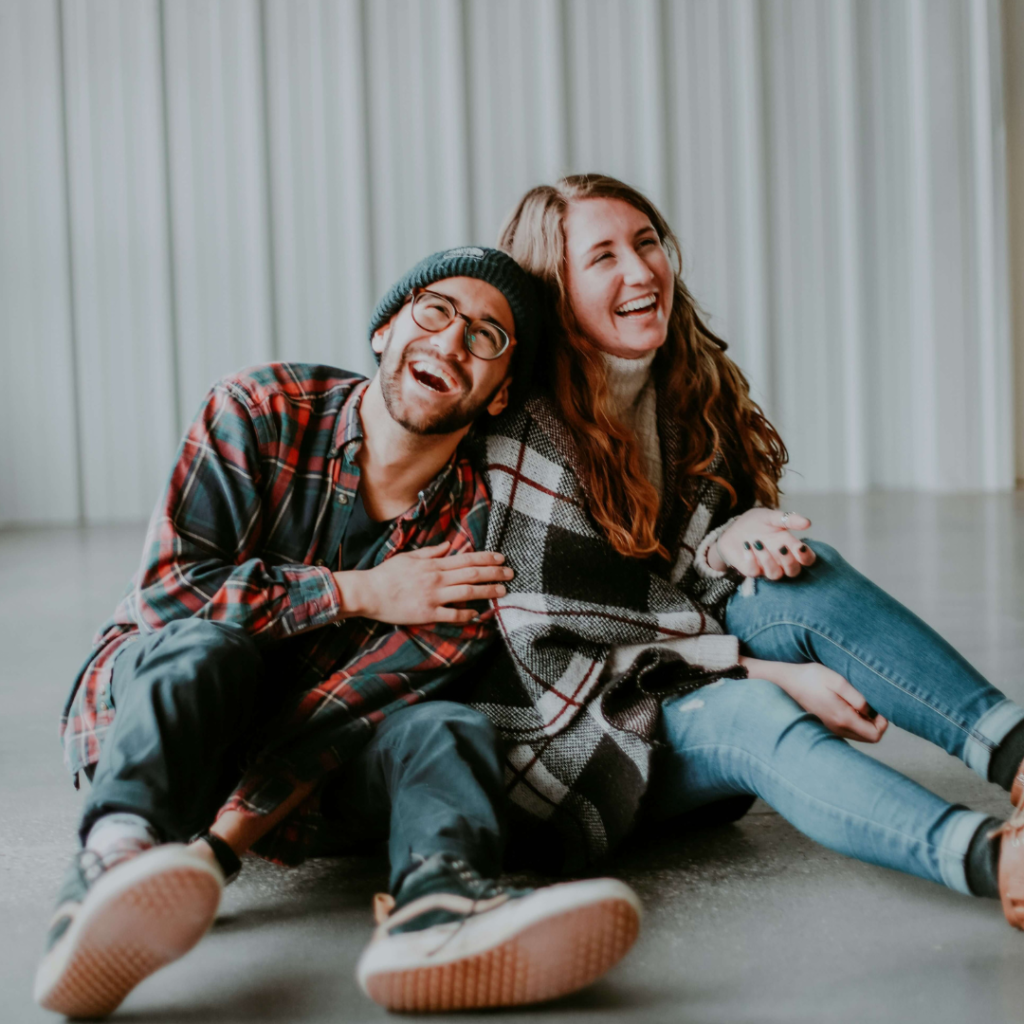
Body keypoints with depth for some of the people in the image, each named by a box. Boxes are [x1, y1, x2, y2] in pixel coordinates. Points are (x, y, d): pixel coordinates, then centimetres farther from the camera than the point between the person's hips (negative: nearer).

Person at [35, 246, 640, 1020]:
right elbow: (167, 587, -16)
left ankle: (443, 900, -60)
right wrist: (359, 593, -20)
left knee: (446, 727, -27)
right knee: (208, 649, -34)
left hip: (312, 756, 1)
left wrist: (222, 844, -28)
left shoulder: (481, 530, -7)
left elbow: (350, 703, -18)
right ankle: (115, 859, -60)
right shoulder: (263, 410, -8)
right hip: (150, 695, -1)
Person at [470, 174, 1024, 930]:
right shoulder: (525, 430, -16)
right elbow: (550, 654, -17)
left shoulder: (694, 391, 5)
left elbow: (674, 588, 10)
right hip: (574, 736, -6)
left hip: (684, 685, 6)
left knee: (804, 575, -20)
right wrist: (768, 670, -20)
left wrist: (726, 548, -17)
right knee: (755, 714, -35)